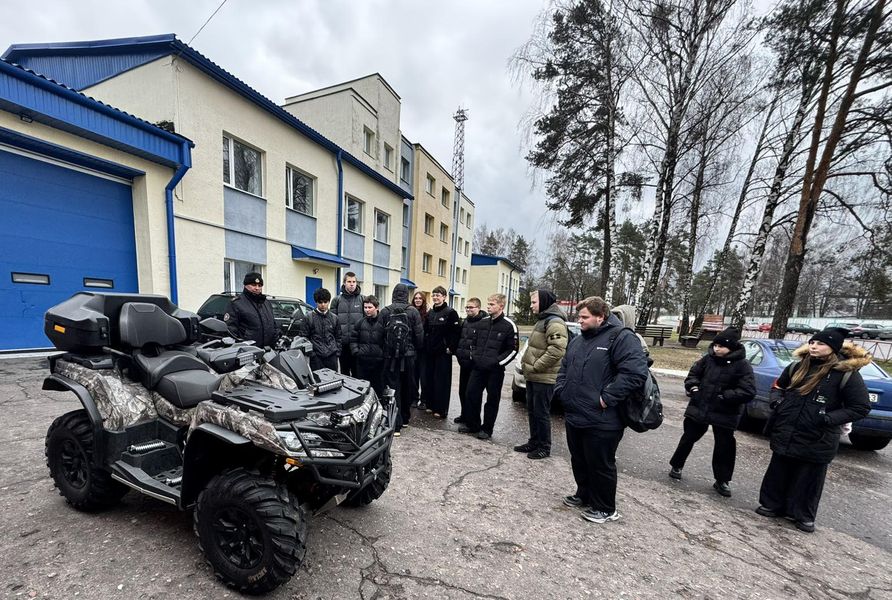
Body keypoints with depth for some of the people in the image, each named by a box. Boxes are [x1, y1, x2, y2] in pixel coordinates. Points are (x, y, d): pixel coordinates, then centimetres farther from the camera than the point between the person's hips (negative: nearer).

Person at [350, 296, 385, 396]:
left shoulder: (382, 322, -6)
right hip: (362, 361, 3)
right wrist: (355, 351, -1)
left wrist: (384, 354, -10)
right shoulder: (361, 322, 4)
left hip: (378, 361, -2)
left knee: (378, 388, 9)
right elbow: (353, 338, 11)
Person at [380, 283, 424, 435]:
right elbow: (420, 334, -5)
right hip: (409, 355, 1)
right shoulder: (413, 311, -6)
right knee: (407, 388, 16)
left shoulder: (385, 311, -5)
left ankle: (396, 424, 1)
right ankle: (405, 418, 30)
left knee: (394, 388, 3)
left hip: (390, 356, 0)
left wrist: (384, 349, 11)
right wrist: (416, 349, 12)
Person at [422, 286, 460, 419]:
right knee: (428, 378, 11)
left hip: (443, 353, -6)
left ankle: (441, 409, 9)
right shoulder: (430, 312, 13)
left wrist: (451, 348, -15)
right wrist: (425, 345, 9)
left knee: (441, 381, 0)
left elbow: (456, 332, -12)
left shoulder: (451, 312, -8)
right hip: (429, 351, 6)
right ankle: (431, 405, 25)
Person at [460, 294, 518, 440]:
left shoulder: (509, 325, -7)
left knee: (492, 399, 6)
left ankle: (487, 429, 21)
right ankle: (472, 424, 26)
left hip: (495, 370, -5)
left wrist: (498, 362, -14)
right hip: (478, 367, 5)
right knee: (471, 394, 8)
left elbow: (512, 349, -7)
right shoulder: (482, 322, 9)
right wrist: (473, 356, 6)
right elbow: (473, 342, 19)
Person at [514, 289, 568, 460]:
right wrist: (528, 366, 14)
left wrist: (536, 366, -20)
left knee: (541, 413, 3)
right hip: (533, 376, 10)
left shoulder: (554, 322, -17)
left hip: (544, 377, -10)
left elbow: (557, 350, -27)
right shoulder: (542, 320, 15)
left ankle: (544, 447, 19)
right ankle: (534, 442, 31)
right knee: (532, 411, 18)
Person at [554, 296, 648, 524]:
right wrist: (561, 390, 7)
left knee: (601, 465, 8)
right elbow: (564, 368, 22)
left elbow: (636, 372, -24)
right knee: (579, 461, 21)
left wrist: (607, 398, -23)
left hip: (601, 421, -8)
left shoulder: (621, 337, -14)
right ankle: (584, 496, 41)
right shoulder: (578, 340, 12)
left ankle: (605, 508, 28)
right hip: (574, 416, 8)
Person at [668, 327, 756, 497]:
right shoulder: (708, 358, -3)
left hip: (724, 414, -3)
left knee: (724, 446, 9)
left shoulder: (742, 365, -13)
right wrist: (693, 386, -5)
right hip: (699, 407, 3)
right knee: (688, 438, 12)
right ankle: (676, 466, 29)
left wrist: (724, 396, -22)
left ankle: (722, 480, 27)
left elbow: (749, 392, -18)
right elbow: (693, 373, 11)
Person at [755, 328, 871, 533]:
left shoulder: (847, 374, -10)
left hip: (817, 440, -3)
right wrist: (777, 401, -3)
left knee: (809, 478, 11)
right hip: (785, 434, 3)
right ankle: (773, 504, 30)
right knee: (778, 472, 14)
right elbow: (778, 386, 16)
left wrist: (828, 418, -18)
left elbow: (861, 408, -7)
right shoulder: (797, 367, 1)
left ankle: (803, 515, 29)